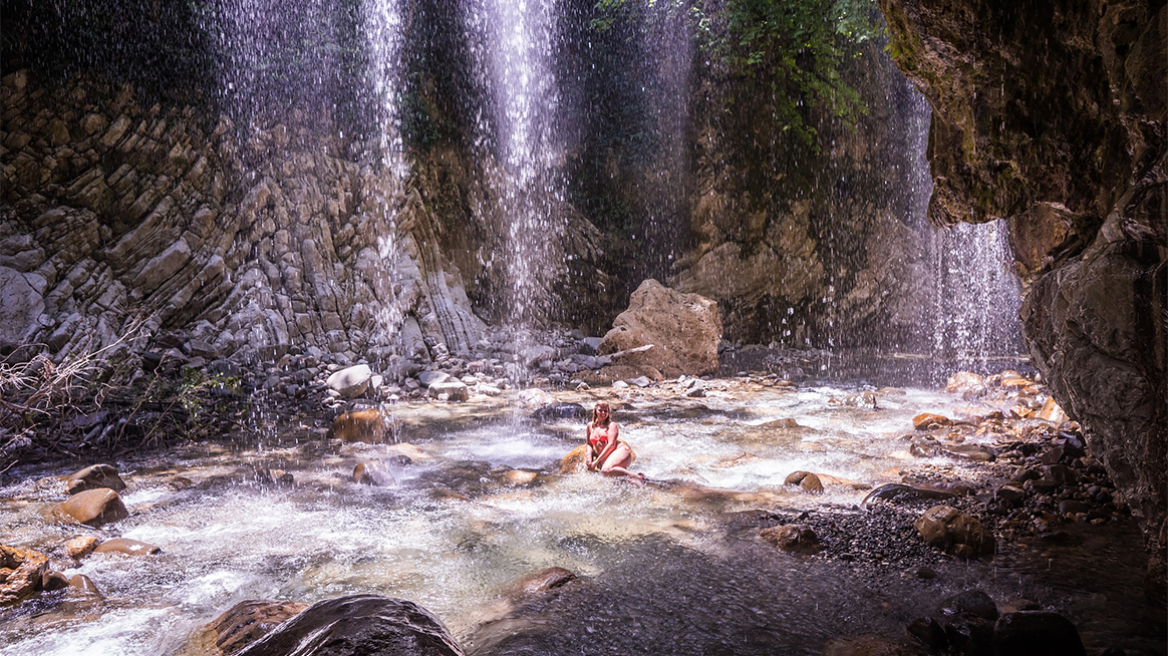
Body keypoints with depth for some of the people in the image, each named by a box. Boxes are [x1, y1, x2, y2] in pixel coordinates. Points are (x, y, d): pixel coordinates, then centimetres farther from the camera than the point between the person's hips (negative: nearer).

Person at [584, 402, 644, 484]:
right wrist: (589, 455, 3)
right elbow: (589, 444, 28)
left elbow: (611, 445, -8)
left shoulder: (611, 425, 3)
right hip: (606, 459, 5)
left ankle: (637, 476, -35)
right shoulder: (590, 426, 19)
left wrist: (596, 461, -13)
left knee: (606, 470, -39)